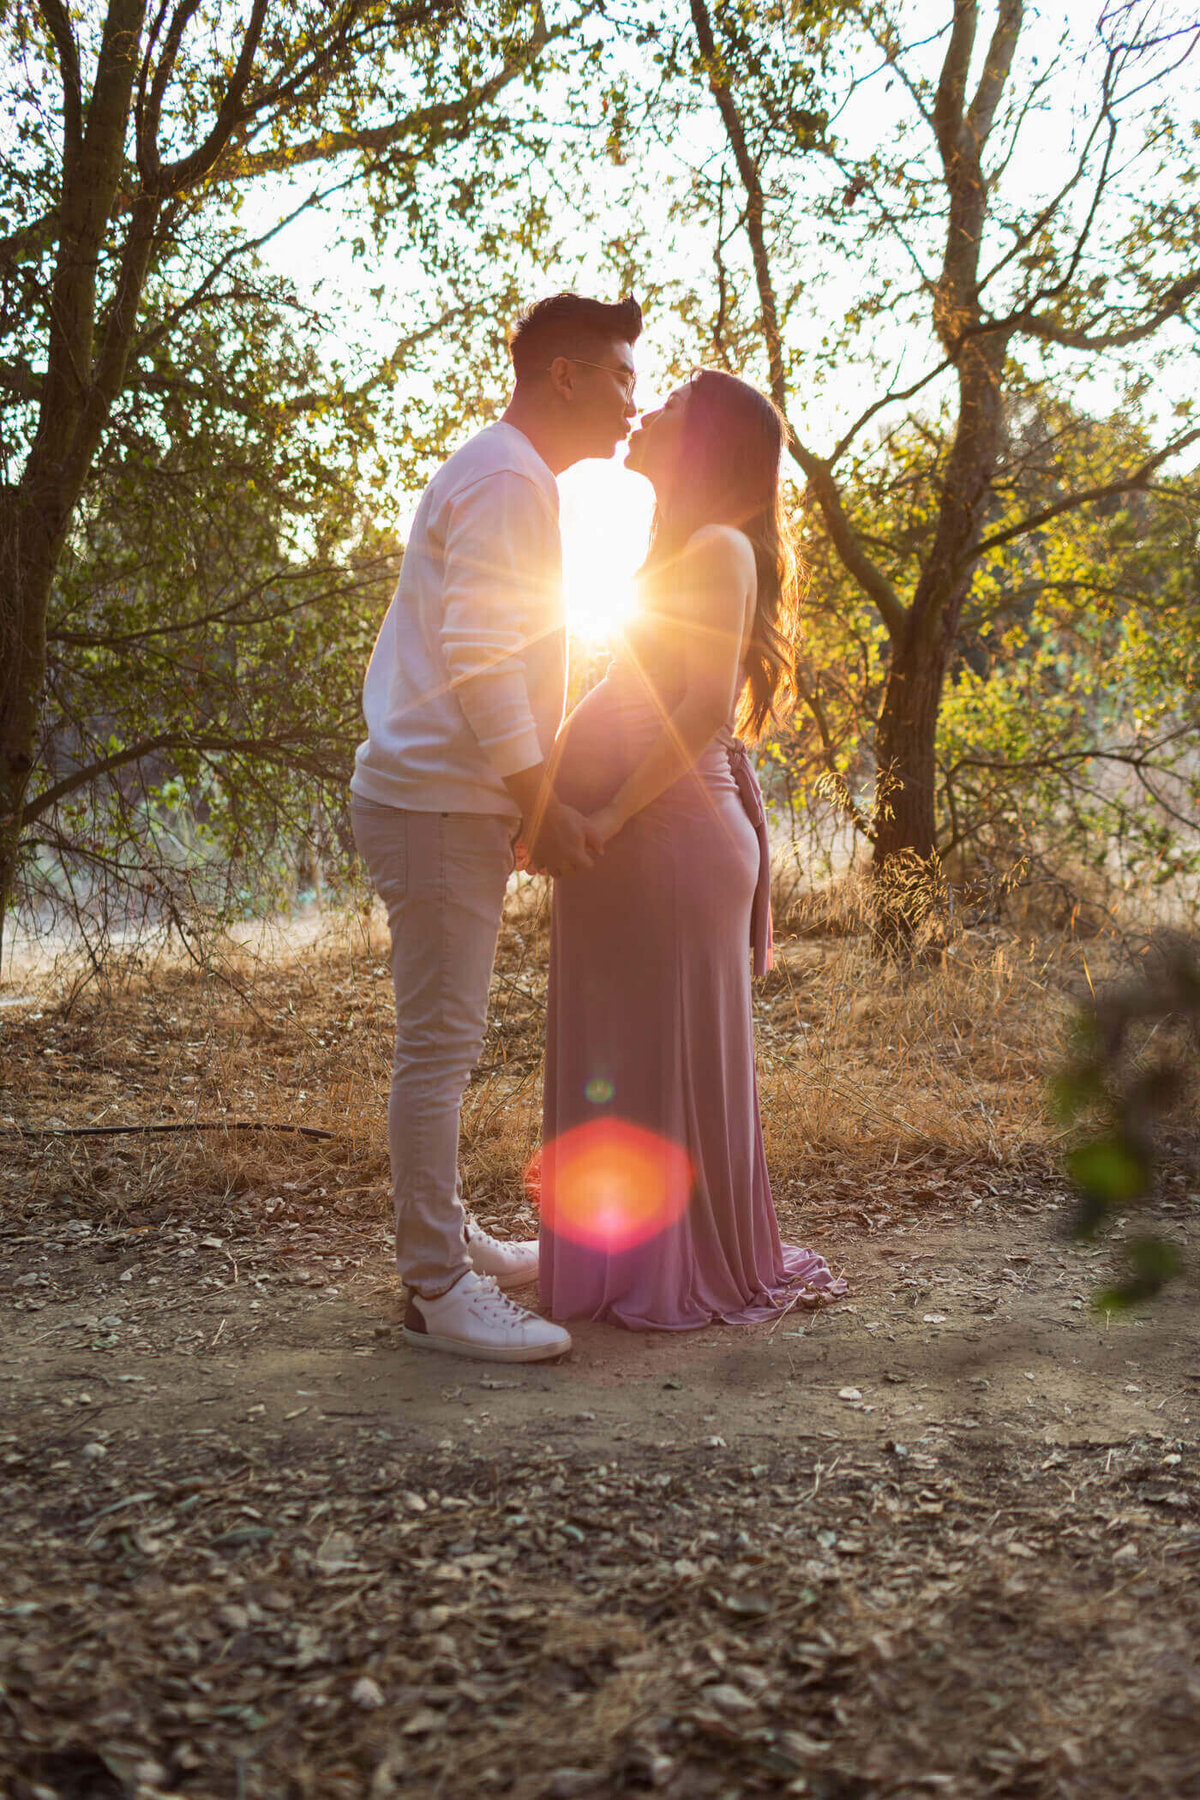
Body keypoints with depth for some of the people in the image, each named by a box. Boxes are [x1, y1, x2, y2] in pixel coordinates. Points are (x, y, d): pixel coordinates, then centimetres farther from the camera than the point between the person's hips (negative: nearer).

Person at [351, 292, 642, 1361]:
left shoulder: (503, 479, 21)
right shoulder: (506, 481, -13)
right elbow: (478, 660, -22)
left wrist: (541, 803, 22)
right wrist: (542, 806, -21)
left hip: (443, 800, 11)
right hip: (440, 802, -11)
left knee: (445, 1041, 16)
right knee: (439, 1045, -7)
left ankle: (447, 1239, 27)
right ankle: (437, 1290, -1)